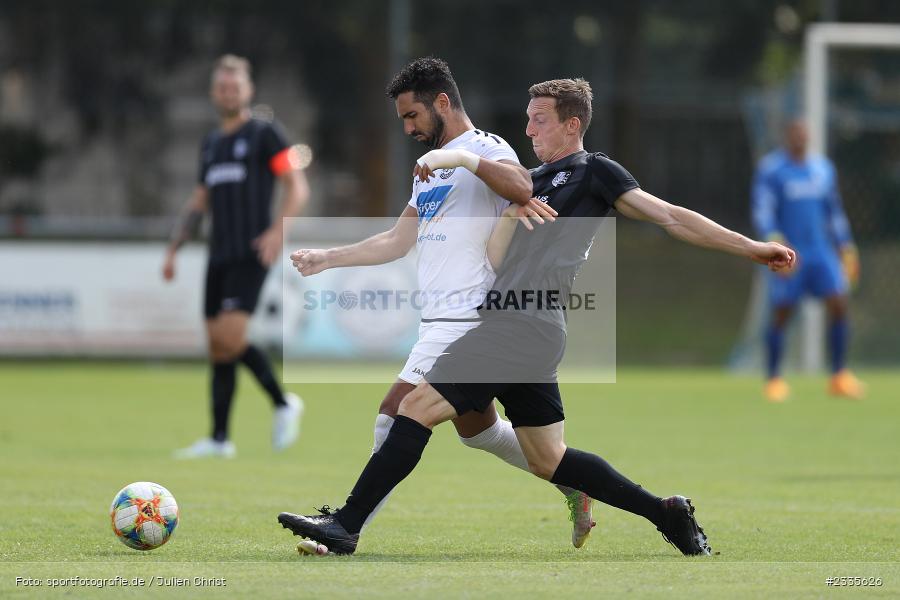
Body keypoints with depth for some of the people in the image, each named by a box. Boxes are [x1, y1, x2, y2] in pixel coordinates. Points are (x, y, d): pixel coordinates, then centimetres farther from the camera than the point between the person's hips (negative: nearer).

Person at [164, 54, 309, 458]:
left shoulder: (265, 134, -1)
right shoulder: (211, 144, 19)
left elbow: (297, 187, -6)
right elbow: (199, 204, 26)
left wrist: (278, 230, -20)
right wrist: (173, 250, 17)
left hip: (251, 254, -7)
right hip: (219, 255, 7)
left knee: (229, 338, -19)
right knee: (218, 349, 3)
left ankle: (283, 403, 0)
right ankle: (219, 439, 5)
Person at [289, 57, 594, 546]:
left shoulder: (485, 149, -8)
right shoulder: (431, 168, 21)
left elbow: (520, 186, -30)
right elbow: (397, 242, 27)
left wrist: (462, 157, -41)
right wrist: (327, 258, 25)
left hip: (466, 319, -10)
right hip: (439, 321, 10)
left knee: (395, 418, -12)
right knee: (477, 428, 17)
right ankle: (573, 485, 29)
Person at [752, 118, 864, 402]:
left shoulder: (822, 168, 12)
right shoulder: (770, 169, -6)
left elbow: (834, 212, 20)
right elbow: (762, 213, -13)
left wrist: (846, 249, 16)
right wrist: (775, 243, -27)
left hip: (822, 252, 4)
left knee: (838, 305, -9)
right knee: (781, 315, -3)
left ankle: (839, 377, -3)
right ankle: (773, 380, 10)